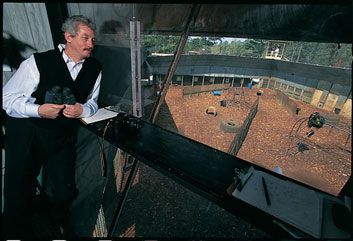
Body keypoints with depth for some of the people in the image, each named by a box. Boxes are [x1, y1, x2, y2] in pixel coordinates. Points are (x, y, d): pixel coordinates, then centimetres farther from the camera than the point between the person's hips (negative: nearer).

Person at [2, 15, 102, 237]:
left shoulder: (95, 68, -1)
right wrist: (38, 110, -23)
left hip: (64, 137, 2)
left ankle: (56, 224, 40)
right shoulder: (38, 62, -11)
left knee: (64, 193, 3)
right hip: (27, 135, -2)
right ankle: (19, 231, 41)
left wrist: (82, 109, -15)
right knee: (20, 194, 7)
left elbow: (92, 102, 7)